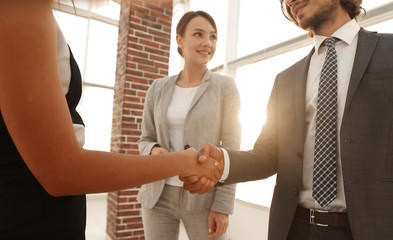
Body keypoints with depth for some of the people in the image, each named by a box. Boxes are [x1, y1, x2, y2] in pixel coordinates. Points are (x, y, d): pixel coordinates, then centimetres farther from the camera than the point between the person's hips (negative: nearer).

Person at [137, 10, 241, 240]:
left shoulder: (225, 87, -4)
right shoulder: (159, 89, 4)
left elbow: (231, 150, -6)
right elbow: (146, 139, 11)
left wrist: (223, 205, -10)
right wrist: (153, 151, -11)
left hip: (204, 198, -2)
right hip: (159, 196, 3)